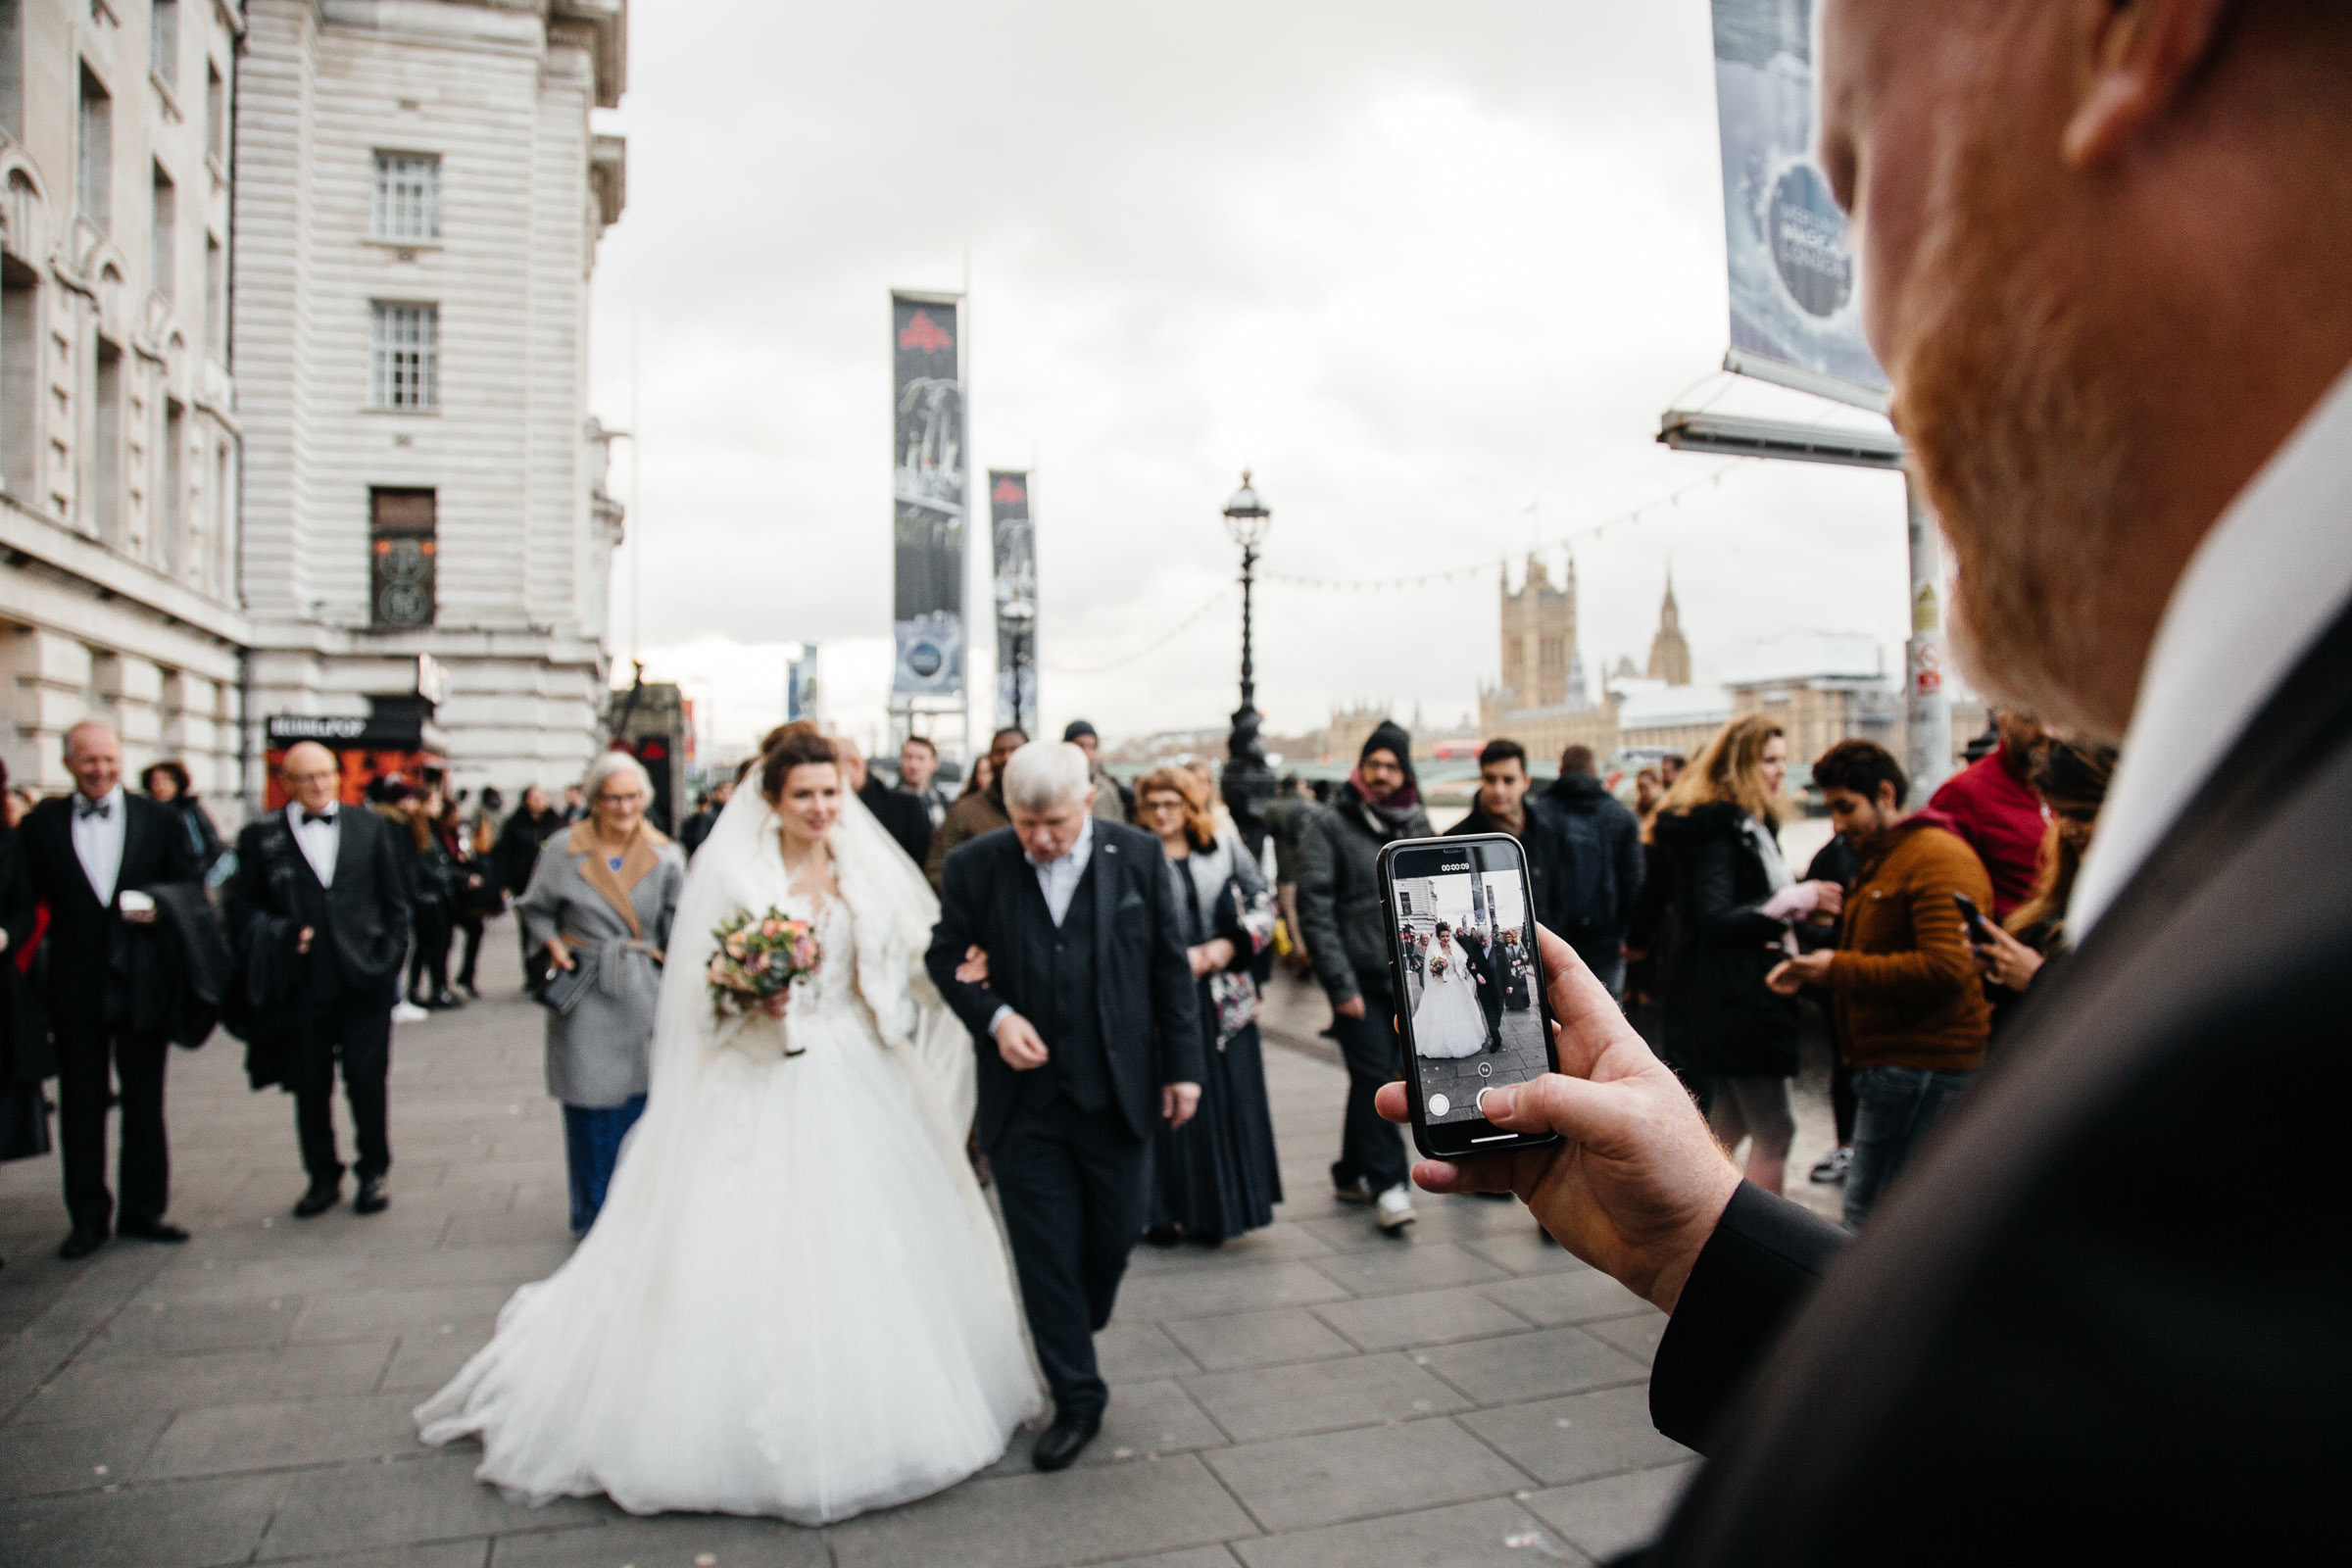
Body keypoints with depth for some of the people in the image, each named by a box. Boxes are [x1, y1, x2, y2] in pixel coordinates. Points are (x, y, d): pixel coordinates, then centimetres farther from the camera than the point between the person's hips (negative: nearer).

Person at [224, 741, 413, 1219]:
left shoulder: (372, 827, 8)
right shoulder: (261, 835, 5)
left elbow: (395, 900, 10)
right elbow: (241, 903, 8)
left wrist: (390, 957, 3)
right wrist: (278, 935, -8)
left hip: (364, 980, 0)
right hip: (301, 985, 0)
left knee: (368, 1082, 2)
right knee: (309, 1088, 8)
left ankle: (372, 1174, 17)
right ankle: (323, 1177, 23)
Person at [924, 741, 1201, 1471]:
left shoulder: (1139, 855, -4)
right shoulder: (976, 865, -6)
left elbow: (1170, 965, 1)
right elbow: (945, 957, 3)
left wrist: (1182, 1064, 1)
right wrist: (994, 1017, -14)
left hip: (1117, 1094, 1)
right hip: (1023, 1097, 0)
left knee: (1114, 1236, 13)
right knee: (1045, 1253, 5)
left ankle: (1076, 1335, 43)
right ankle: (1077, 1400, 21)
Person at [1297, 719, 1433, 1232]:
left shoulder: (1416, 825, 12)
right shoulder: (1331, 827, -4)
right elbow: (1315, 910, -9)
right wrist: (1340, 985, -14)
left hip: (1408, 979, 5)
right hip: (1361, 980, -5)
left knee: (1376, 1079, 12)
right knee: (1374, 1078, -7)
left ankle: (1351, 1174, 26)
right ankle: (1387, 1184, 2)